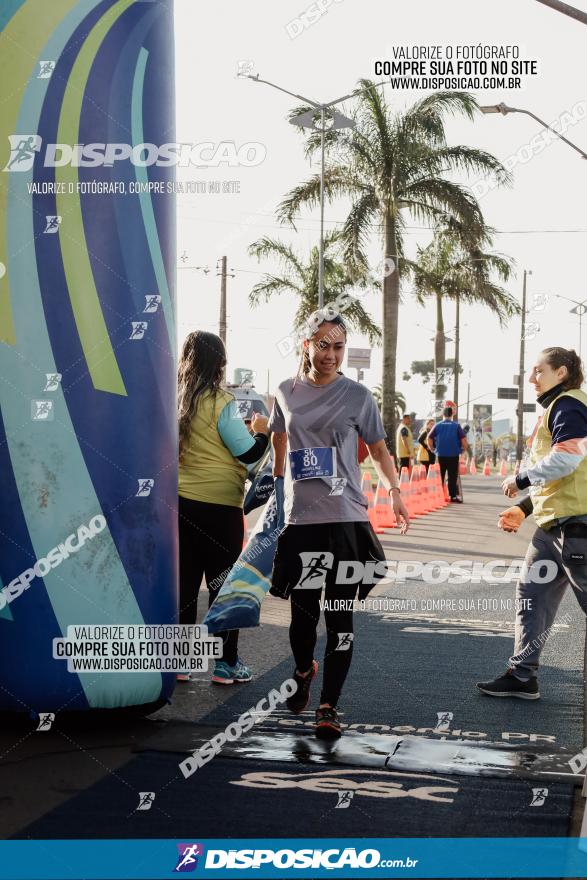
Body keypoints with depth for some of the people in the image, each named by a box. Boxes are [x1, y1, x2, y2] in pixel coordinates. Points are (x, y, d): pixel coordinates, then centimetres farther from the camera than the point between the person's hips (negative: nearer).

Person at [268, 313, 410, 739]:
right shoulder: (287, 393, 7)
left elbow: (379, 449, 7)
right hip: (300, 518, 2)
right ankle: (304, 671, 38)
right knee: (303, 611, 7)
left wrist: (394, 490, -8)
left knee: (340, 617, -3)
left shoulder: (358, 396, 0)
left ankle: (329, 706, 7)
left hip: (347, 519, -2)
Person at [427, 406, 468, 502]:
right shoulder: (456, 426, -1)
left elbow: (429, 438, -1)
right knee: (453, 477, 3)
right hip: (454, 455, -1)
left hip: (440, 455, 1)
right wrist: (464, 448, 11)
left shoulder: (437, 425, 3)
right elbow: (463, 439, -6)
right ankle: (453, 496, 0)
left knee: (440, 477, 11)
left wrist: (432, 449, 13)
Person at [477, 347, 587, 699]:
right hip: (554, 523, 10)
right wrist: (524, 508, 18)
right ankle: (522, 676, 16)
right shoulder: (557, 408, 21)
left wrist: (521, 479, -13)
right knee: (533, 595, 11)